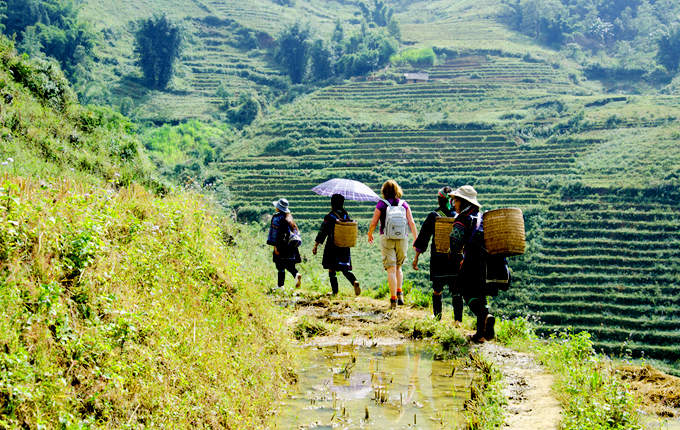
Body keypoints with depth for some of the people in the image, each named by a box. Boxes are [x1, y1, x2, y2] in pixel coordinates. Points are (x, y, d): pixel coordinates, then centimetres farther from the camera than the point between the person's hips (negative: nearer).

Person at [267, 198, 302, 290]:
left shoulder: (277, 217, -6)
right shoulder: (289, 217, 15)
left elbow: (274, 232, -11)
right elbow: (294, 229, 19)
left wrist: (274, 245, -13)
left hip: (281, 244, -6)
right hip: (291, 245, 6)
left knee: (280, 265, -1)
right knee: (289, 264, 11)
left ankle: (281, 285, 1)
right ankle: (296, 274, -17)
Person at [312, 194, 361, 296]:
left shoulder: (329, 217, -8)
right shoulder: (346, 216, 5)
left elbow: (322, 233, -9)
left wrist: (316, 245, -4)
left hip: (332, 246, -4)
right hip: (345, 247, 4)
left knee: (331, 269, 6)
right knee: (345, 269, 9)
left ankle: (334, 291, 3)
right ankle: (354, 282, -18)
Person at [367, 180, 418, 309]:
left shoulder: (381, 204, -3)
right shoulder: (404, 204, 3)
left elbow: (373, 223, -2)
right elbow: (412, 223, 0)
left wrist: (370, 234, 17)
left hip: (387, 238, -2)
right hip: (402, 239, 3)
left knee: (391, 269, -3)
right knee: (398, 267, 21)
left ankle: (393, 299, -7)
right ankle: (399, 292, 10)